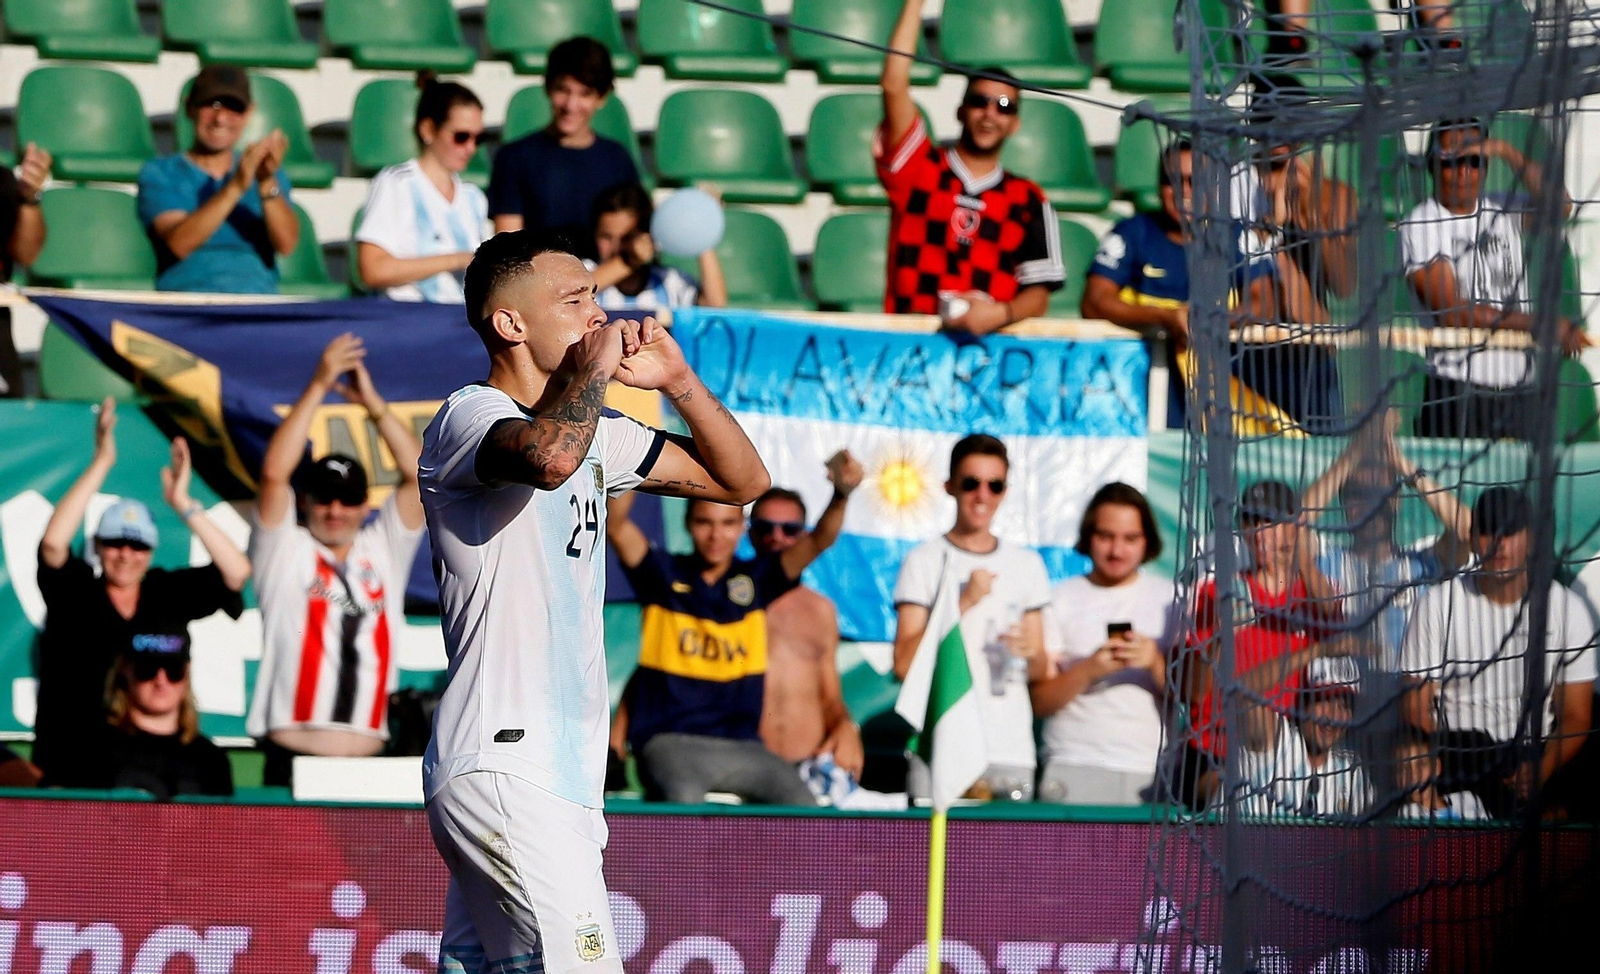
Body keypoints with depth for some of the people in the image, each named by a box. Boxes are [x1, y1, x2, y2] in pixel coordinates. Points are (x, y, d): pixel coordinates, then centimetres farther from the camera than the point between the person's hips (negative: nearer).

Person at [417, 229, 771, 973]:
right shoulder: (469, 418, -8)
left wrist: (677, 381, 9)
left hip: (561, 769, 9)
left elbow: (742, 481, 23)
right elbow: (548, 457, -33)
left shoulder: (591, 429, 20)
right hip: (503, 766, -9)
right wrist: (592, 369, -15)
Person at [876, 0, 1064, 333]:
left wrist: (1000, 313, -14)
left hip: (991, 341, 1)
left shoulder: (1028, 201, 13)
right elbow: (894, 88, 1)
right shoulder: (917, 169, 12)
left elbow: (1038, 292, 8)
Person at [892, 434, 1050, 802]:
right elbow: (904, 664, -5)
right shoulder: (925, 561, 4)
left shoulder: (1027, 564, 16)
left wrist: (1029, 654, -4)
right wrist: (964, 602, -11)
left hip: (1012, 751, 3)